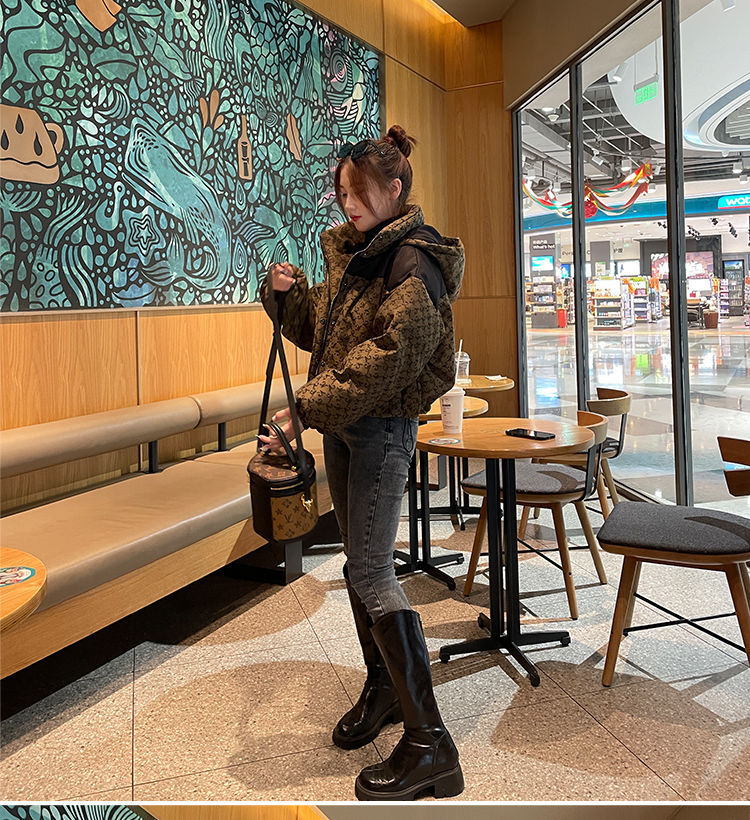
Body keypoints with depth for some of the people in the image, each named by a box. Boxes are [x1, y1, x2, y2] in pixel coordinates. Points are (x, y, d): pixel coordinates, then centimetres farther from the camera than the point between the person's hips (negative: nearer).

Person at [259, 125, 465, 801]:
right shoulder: (349, 250, 12)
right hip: (341, 423, 9)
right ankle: (383, 687, 34)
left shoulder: (414, 264, -16)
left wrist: (305, 410, -25)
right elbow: (319, 330, 18)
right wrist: (288, 292, -1)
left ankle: (429, 745, -5)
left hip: (384, 427, -9)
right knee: (359, 560, 16)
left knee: (370, 574, -12)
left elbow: (383, 360, -25)